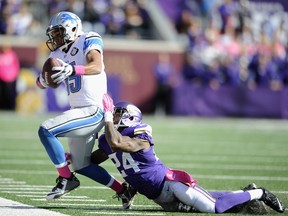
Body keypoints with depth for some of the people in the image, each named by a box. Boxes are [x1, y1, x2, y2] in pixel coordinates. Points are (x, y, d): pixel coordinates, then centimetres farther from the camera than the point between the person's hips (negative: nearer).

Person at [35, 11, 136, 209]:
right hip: (81, 112, 10)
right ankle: (122, 190, 27)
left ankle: (66, 179, -7)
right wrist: (43, 80, -14)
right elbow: (42, 82, 11)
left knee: (46, 131, -21)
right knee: (81, 166, 16)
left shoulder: (89, 41, -9)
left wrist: (72, 69, -45)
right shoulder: (58, 54, 14)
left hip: (93, 111, -10)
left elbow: (97, 67, -28)